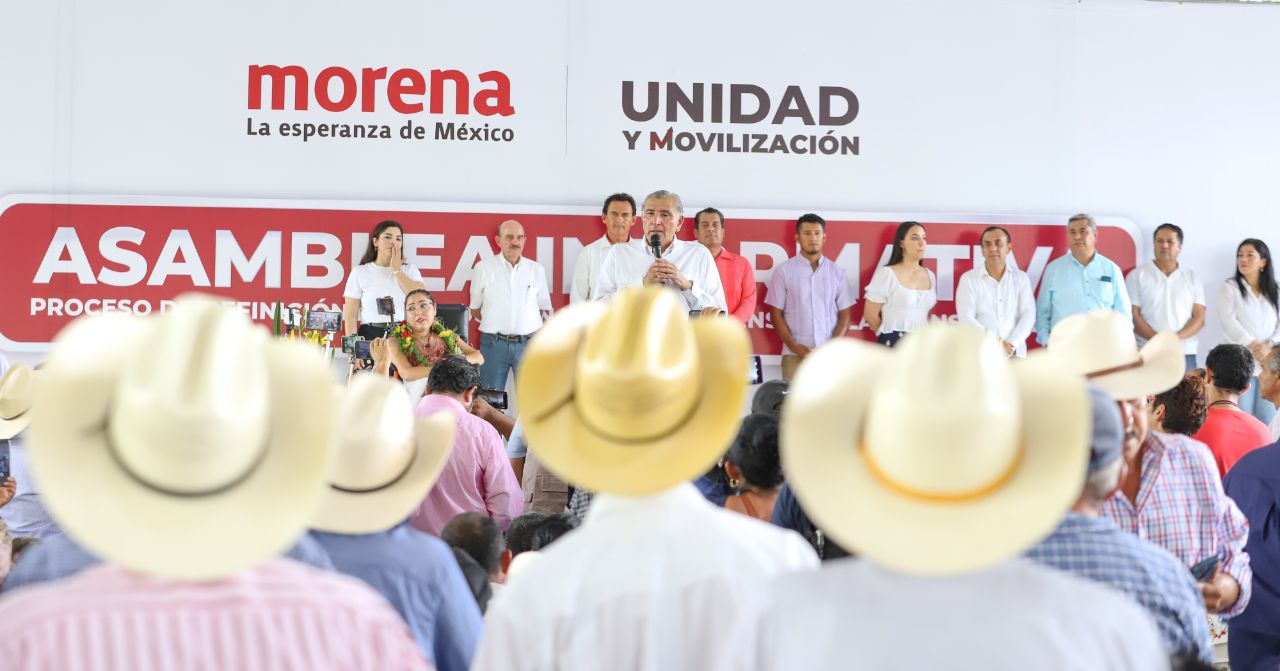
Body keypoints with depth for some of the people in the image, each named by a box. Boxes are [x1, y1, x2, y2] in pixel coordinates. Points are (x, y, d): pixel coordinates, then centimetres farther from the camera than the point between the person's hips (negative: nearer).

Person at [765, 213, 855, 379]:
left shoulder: (837, 273, 10)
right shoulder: (783, 271, 5)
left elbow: (844, 316, 10)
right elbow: (776, 314, 4)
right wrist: (794, 346, -8)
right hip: (795, 356, -1)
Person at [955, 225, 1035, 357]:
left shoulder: (1021, 278, 9)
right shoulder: (968, 279, 2)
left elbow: (1028, 314, 2)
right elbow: (966, 319, -6)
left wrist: (1012, 344, -13)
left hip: (1015, 354, 2)